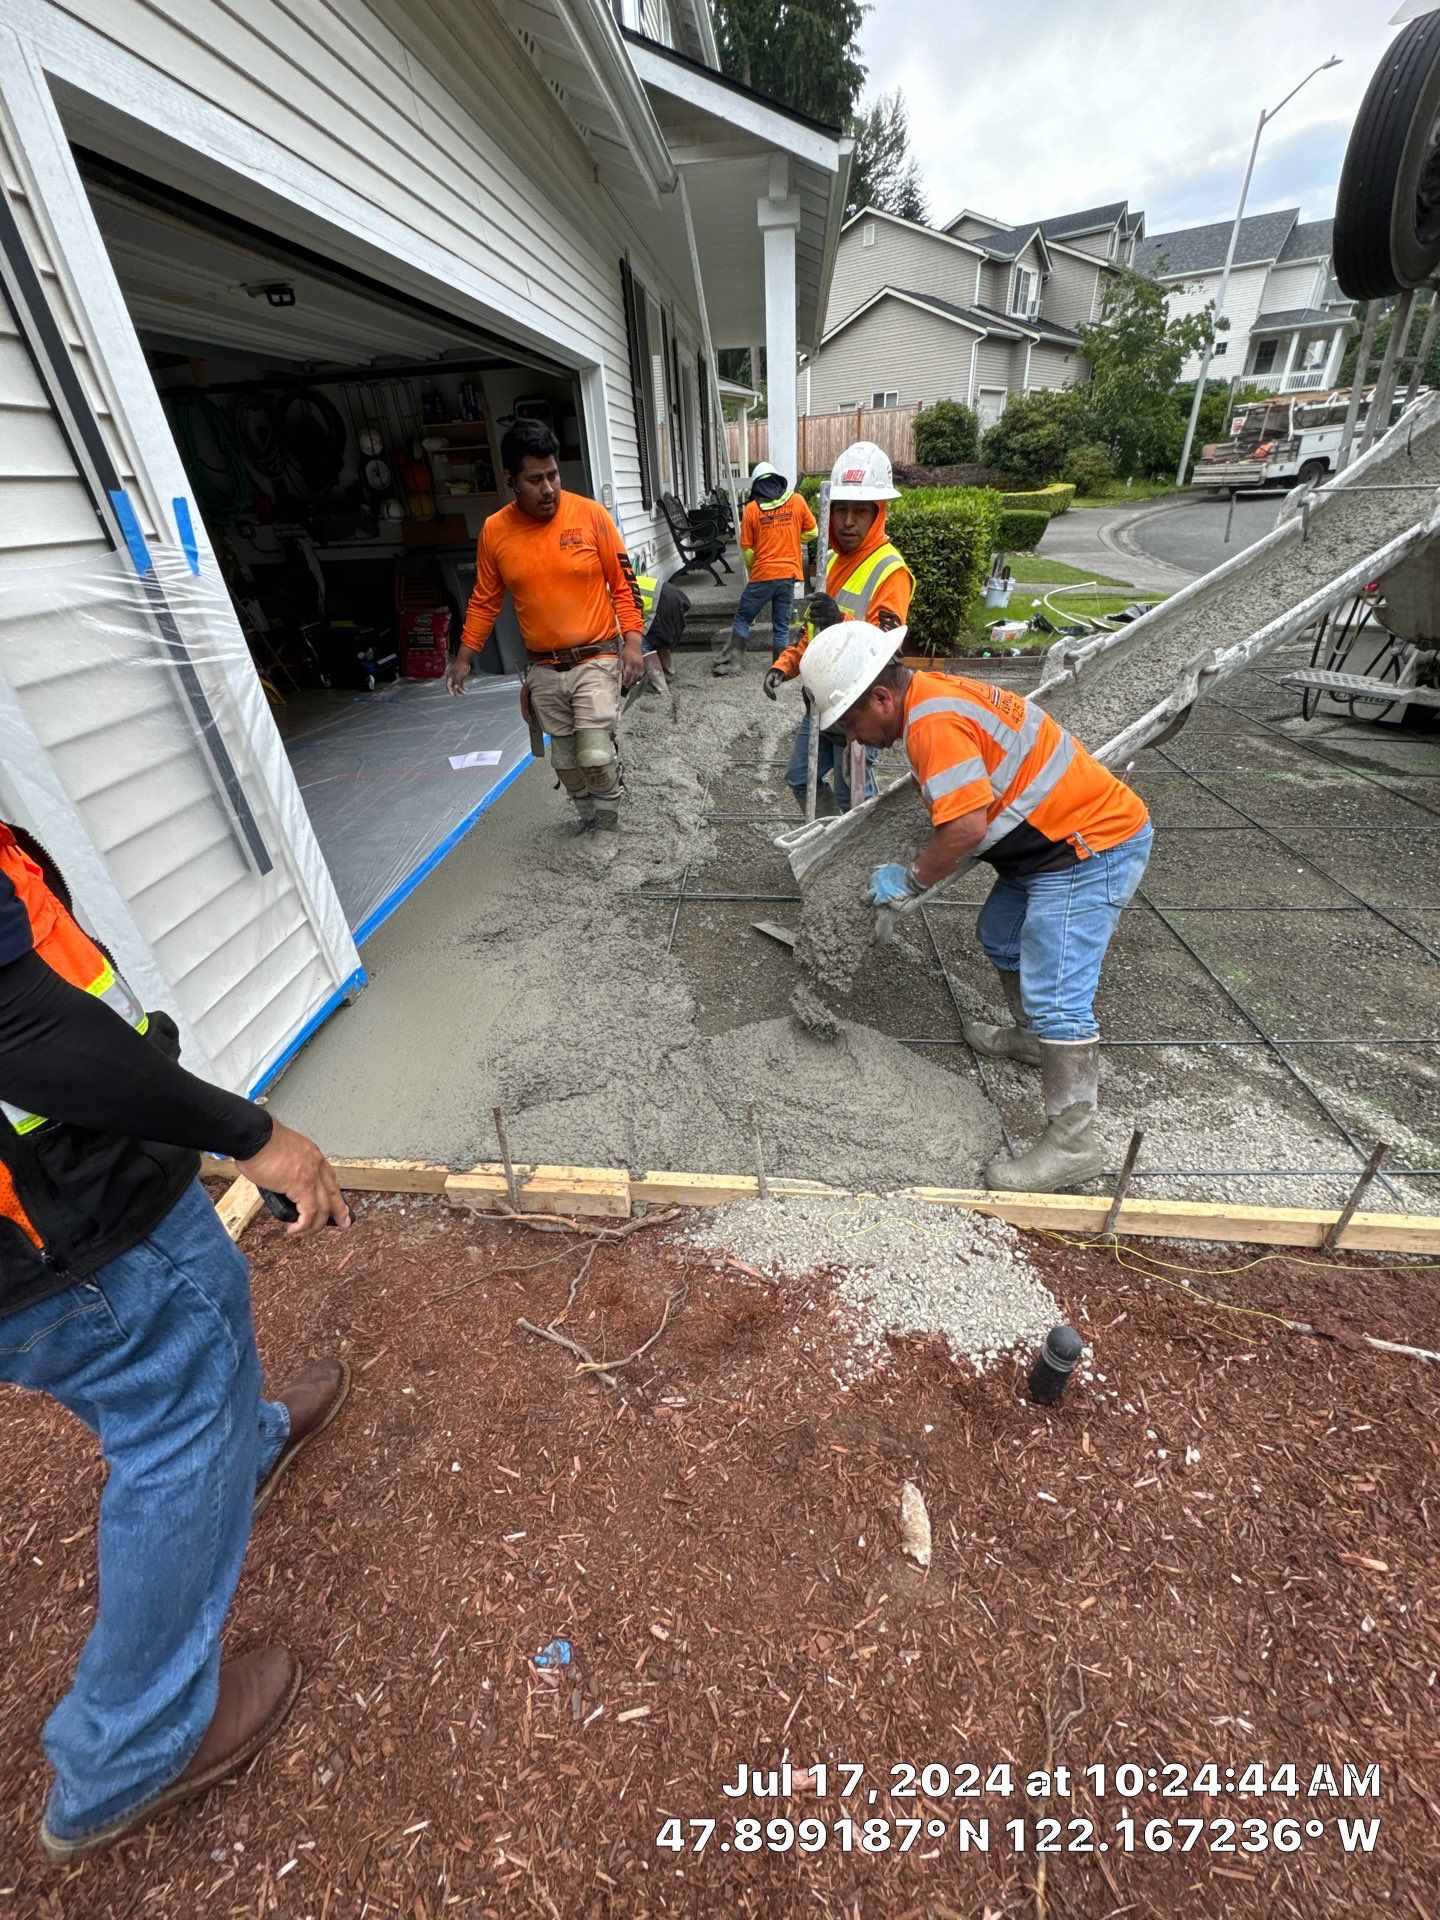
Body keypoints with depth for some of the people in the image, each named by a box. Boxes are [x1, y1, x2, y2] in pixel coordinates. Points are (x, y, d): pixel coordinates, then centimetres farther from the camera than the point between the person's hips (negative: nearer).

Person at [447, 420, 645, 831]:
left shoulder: (590, 514, -5)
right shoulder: (494, 531, 2)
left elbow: (623, 582, -1)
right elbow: (484, 600, 11)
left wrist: (632, 641, -12)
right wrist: (464, 657, 10)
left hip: (596, 660, -3)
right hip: (543, 669, 3)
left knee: (596, 756, -12)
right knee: (564, 761, 10)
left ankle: (609, 819, 16)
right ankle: (589, 819, 33)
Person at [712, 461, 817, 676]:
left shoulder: (751, 509, -1)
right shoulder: (797, 500, 2)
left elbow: (747, 549, 2)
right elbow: (812, 532, 10)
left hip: (762, 575, -1)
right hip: (789, 573, 2)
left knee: (742, 618, 11)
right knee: (781, 625, 9)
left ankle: (729, 662, 9)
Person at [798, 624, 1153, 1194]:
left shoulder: (934, 719, -23)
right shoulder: (934, 695, 9)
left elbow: (967, 826, -31)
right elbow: (952, 806, 13)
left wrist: (910, 881, -16)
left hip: (1093, 849, -11)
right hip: (1055, 840, 11)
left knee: (1055, 996, -12)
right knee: (1000, 935, 24)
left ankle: (1073, 1143, -3)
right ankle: (1031, 1037, 46)